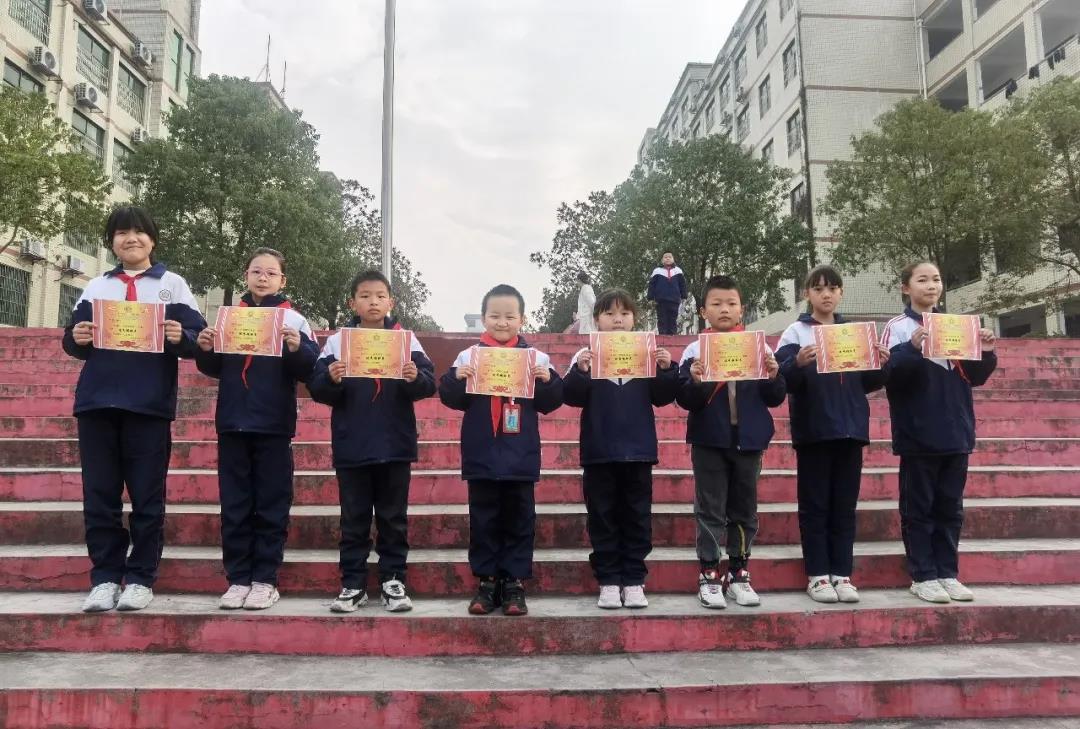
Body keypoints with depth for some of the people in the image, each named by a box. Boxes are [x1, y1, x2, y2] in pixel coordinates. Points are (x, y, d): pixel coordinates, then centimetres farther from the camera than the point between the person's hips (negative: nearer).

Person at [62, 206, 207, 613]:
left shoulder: (172, 284, 8)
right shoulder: (95, 287, 17)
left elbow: (198, 339, 2)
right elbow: (74, 343, 15)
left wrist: (180, 338, -19)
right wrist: (76, 339, -6)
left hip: (149, 404, -3)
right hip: (97, 402, 3)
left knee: (147, 497, 0)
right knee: (99, 496, 4)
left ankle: (141, 579, 9)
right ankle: (105, 578, 12)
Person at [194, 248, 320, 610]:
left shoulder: (294, 320, 1)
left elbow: (309, 371, -6)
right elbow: (213, 369, 13)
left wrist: (297, 349, -25)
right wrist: (205, 349, -7)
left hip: (274, 427, -3)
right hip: (232, 424, 3)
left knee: (271, 506, 3)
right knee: (234, 506, 7)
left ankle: (265, 580, 11)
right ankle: (238, 579, 15)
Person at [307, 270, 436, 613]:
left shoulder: (406, 339, 1)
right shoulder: (337, 341, 2)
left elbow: (429, 384, -5)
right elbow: (318, 390, -2)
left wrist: (416, 377, -26)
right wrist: (332, 379, -23)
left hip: (395, 446, 0)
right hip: (351, 447, 0)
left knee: (393, 518, 9)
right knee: (354, 519, 9)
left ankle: (393, 581, 20)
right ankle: (352, 584, 19)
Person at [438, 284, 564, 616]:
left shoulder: (536, 357, 1)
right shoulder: (469, 356, 1)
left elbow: (549, 402, 3)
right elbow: (452, 399, 0)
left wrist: (548, 380, -15)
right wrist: (457, 378, -18)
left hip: (521, 457, 0)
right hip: (481, 455, 0)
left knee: (519, 520, 8)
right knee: (483, 520, 9)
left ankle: (514, 582, 18)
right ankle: (486, 582, 20)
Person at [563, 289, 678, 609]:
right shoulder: (586, 355, 0)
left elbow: (661, 397, 2)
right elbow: (572, 397, -7)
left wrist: (667, 370, -15)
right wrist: (580, 372, -24)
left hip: (638, 450, 1)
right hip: (599, 451, -1)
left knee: (637, 518, 8)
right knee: (602, 518, 7)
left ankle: (634, 580, 19)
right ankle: (608, 581, 17)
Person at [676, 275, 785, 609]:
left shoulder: (760, 348, 2)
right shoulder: (694, 351, -3)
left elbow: (775, 399, 4)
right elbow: (685, 400, -7)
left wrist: (773, 378, -15)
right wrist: (694, 381, -26)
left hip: (748, 440, 2)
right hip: (709, 441, -2)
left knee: (744, 509, 11)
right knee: (710, 510, 4)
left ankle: (739, 574, 23)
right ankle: (709, 575, 12)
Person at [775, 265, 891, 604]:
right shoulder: (795, 333, 0)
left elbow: (867, 383, 11)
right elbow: (783, 381, -9)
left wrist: (881, 366, -8)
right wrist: (798, 364, -28)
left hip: (850, 428, 4)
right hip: (813, 430, -3)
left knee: (845, 505, 7)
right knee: (815, 505, 2)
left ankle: (842, 573, 14)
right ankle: (817, 575, 8)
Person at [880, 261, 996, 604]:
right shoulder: (898, 327, -3)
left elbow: (973, 377, 13)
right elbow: (890, 376, -14)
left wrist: (985, 354, -5)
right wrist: (912, 349, -28)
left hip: (955, 432, 5)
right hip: (918, 434, -5)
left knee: (950, 508, 10)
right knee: (918, 507, 2)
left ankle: (948, 573, 19)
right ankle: (923, 576, 9)